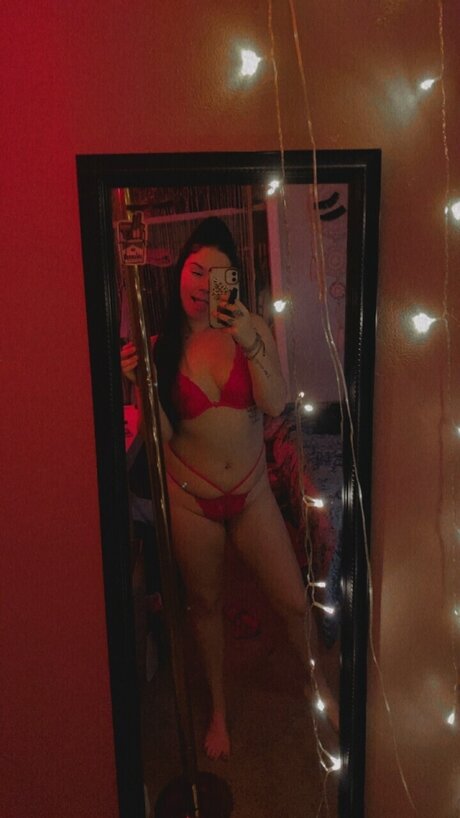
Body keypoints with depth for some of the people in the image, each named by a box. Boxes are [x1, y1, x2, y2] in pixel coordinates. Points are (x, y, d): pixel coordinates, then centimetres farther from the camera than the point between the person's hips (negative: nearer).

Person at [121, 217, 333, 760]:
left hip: (251, 491, 1)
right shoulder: (160, 344, -7)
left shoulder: (252, 328, -5)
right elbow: (162, 434, -9)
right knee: (205, 604, 17)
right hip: (190, 497, 0)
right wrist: (140, 385, -25)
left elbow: (275, 405, -14)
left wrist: (249, 344, -25)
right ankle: (219, 710, 42)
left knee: (293, 601, 6)